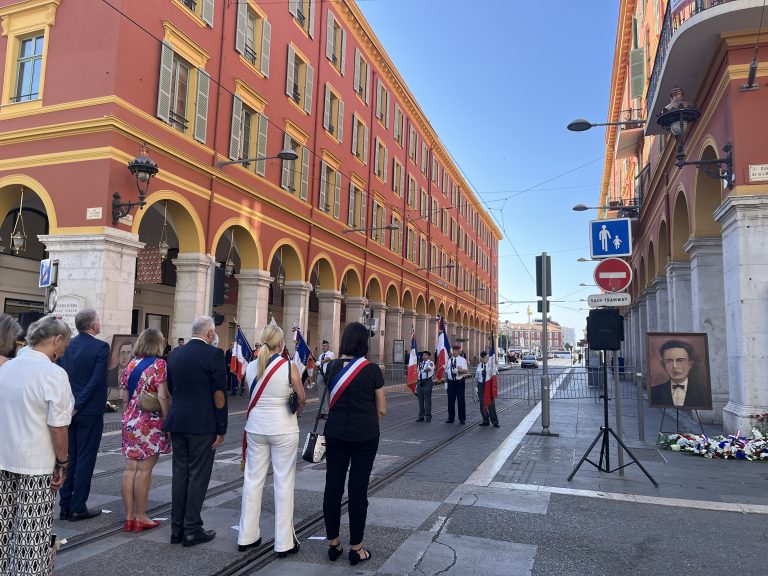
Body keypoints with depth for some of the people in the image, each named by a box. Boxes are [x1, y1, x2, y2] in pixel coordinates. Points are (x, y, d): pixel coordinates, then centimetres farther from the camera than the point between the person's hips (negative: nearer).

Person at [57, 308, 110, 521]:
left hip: (68, 410, 6)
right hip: (89, 411, -6)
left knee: (68, 458, 13)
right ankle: (78, 508, 8)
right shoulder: (100, 347, -12)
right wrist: (79, 405, -11)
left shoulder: (66, 346, 4)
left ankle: (65, 506, 19)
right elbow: (96, 381, -18)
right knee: (85, 459, 3)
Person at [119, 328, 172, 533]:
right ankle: (140, 518, 9)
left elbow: (124, 396, 11)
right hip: (151, 423, -6)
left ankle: (129, 516, 17)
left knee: (130, 468, 9)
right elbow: (162, 396, -17)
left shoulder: (130, 364, 8)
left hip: (130, 422, 6)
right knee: (144, 470, 1)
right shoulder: (158, 364, -11)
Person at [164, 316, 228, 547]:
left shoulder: (175, 354, 9)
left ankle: (177, 528, 21)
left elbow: (171, 389, 14)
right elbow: (219, 394, -12)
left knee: (179, 474, 13)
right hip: (202, 424, -6)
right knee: (198, 475, 3)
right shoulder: (214, 354, -11)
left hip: (177, 422, 6)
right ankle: (192, 529, 10)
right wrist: (221, 428, -6)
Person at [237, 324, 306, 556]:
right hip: (283, 428, -4)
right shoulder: (289, 366, -13)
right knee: (284, 482, 5)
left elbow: (253, 396, 7)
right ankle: (284, 543, 11)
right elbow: (302, 399, -2)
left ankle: (247, 536, 25)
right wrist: (295, 412, 17)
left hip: (256, 427, 4)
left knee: (253, 479, 14)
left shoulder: (251, 367, -3)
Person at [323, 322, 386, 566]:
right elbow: (382, 410, -1)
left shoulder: (333, 367, -1)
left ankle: (333, 544, 22)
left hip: (335, 433, 3)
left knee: (333, 486, 10)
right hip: (364, 436, -3)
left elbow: (330, 402, 9)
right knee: (358, 489, 4)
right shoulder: (372, 369, -9)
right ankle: (356, 548, 15)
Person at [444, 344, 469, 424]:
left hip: (459, 382, -4)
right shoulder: (450, 360, 12)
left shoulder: (462, 360, -4)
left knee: (461, 400, 3)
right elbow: (446, 372, 14)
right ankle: (451, 418, 20)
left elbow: (465, 371, -17)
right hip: (451, 382, 4)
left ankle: (462, 418, 14)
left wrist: (458, 370, -34)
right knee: (450, 400, 9)